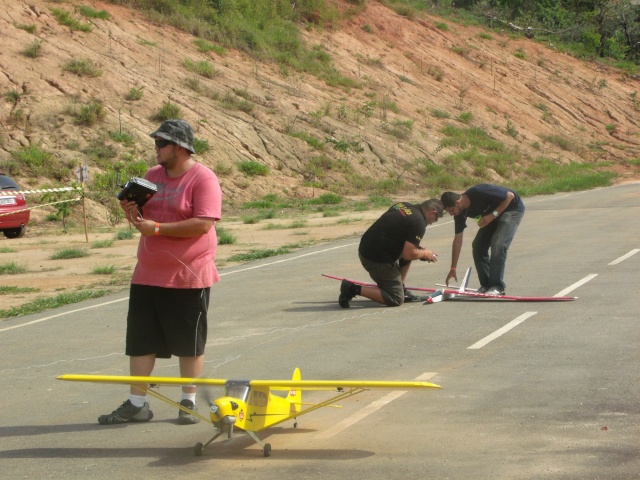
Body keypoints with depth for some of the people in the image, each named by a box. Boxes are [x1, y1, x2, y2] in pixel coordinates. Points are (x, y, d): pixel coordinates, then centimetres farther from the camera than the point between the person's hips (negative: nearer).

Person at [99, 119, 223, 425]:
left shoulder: (203, 179, -12)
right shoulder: (153, 175, 11)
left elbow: (203, 224, -22)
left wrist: (157, 228, -22)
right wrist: (134, 214, -5)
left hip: (189, 276, -6)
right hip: (148, 274, 7)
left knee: (189, 342, 5)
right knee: (141, 339, 6)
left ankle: (189, 402, 18)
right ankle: (137, 404, 13)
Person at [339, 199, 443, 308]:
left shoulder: (403, 205, 12)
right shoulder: (419, 222, -14)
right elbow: (408, 255, -18)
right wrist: (425, 254, 3)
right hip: (377, 260, -9)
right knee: (396, 299, 0)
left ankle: (400, 288, 25)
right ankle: (354, 289, -6)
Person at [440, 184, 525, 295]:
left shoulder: (479, 192, -34)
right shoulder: (460, 212, -12)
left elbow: (510, 196, -26)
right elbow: (458, 240, -6)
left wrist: (493, 215, -30)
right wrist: (453, 269, -6)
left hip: (512, 208, -8)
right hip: (492, 214, 8)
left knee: (498, 244, -22)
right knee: (478, 245, -4)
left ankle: (497, 286, -15)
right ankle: (486, 285, 4)